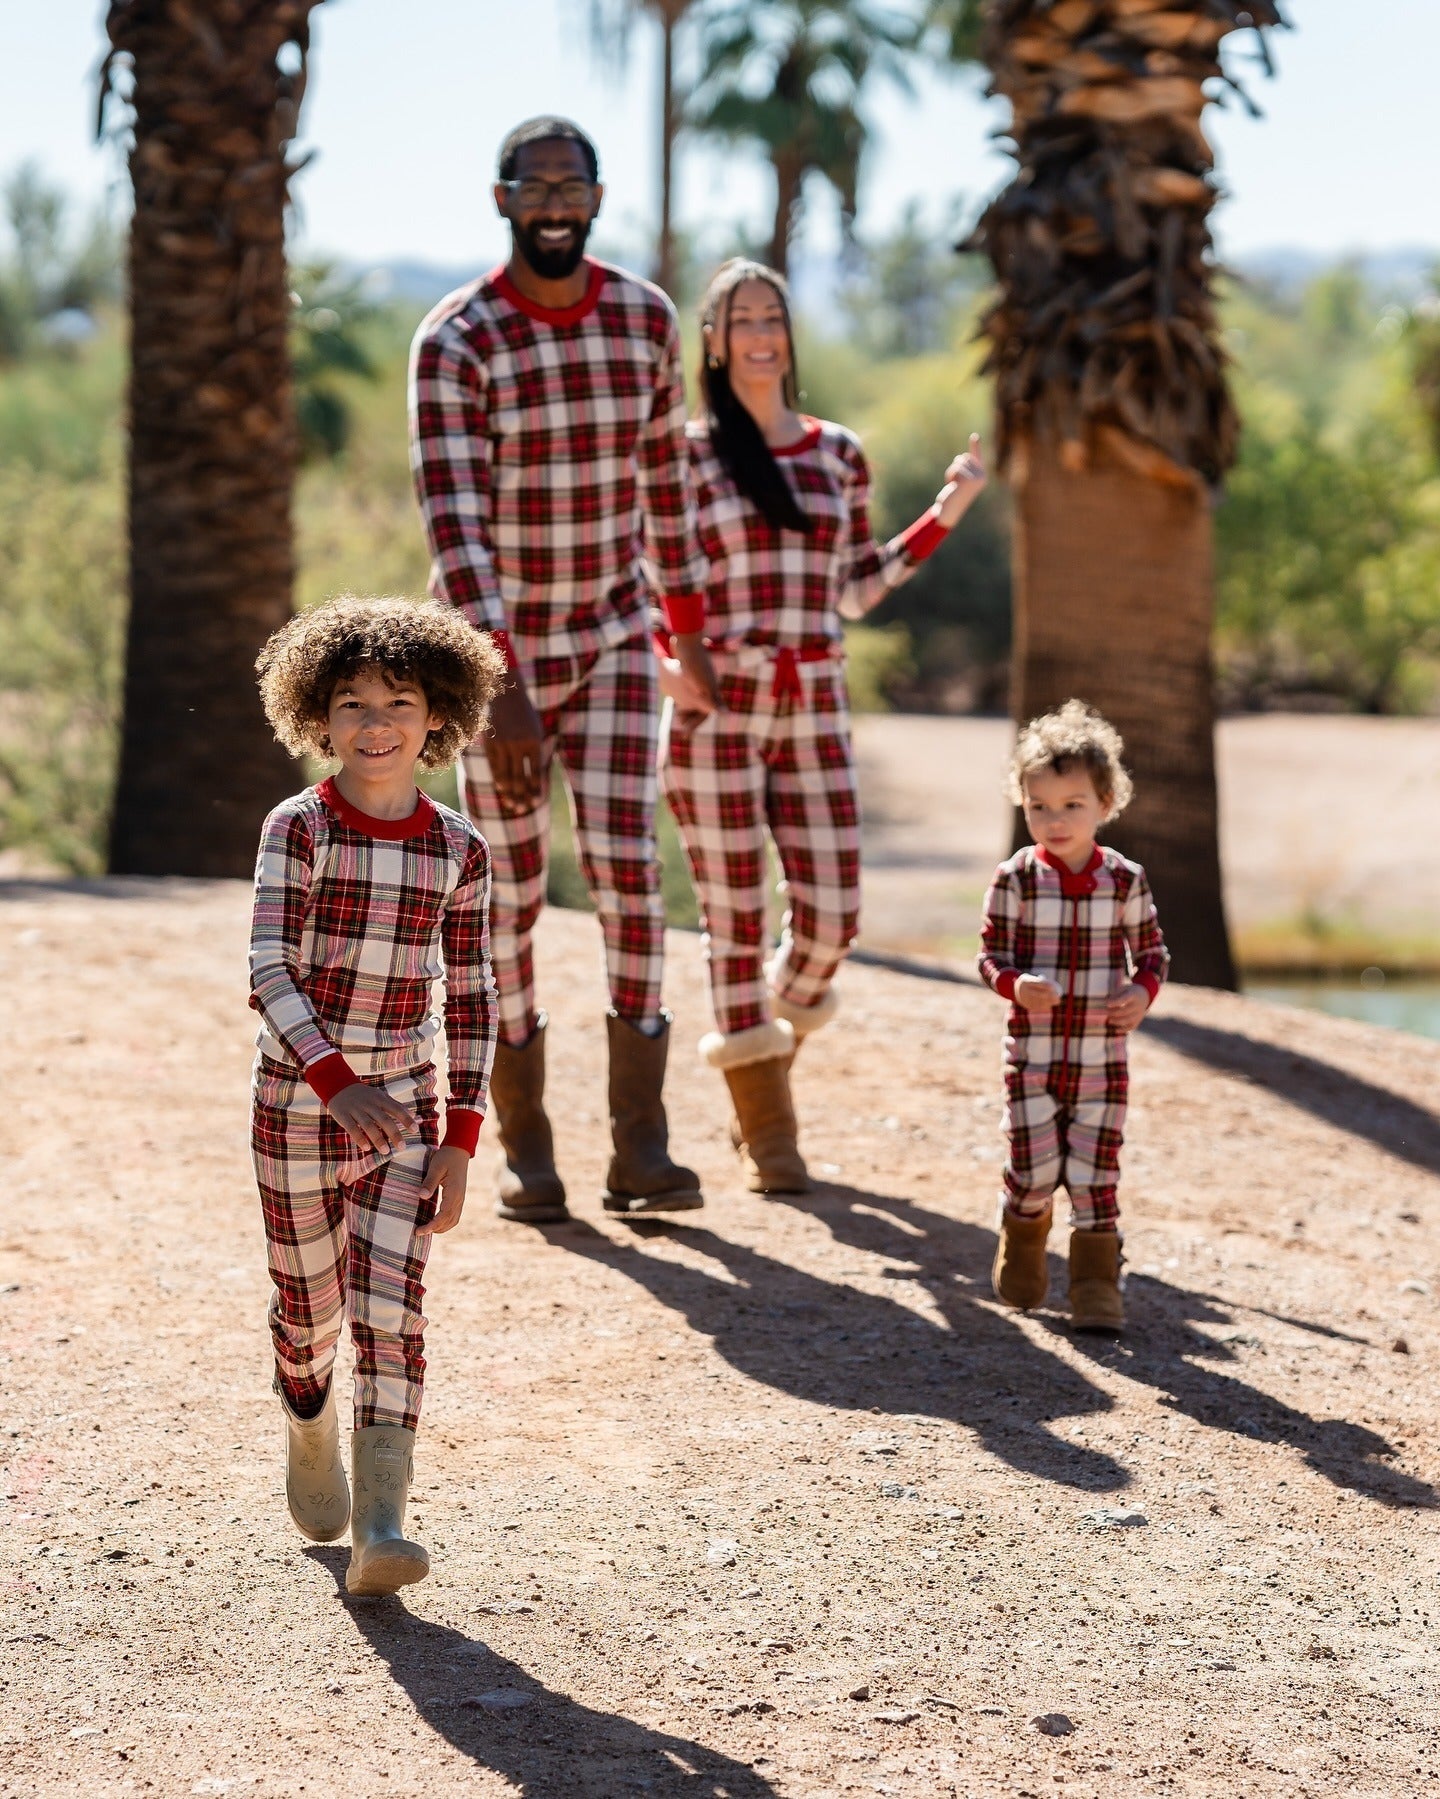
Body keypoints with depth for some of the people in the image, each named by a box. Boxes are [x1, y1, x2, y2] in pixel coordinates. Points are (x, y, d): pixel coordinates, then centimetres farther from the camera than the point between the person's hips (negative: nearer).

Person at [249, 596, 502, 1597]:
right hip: (297, 1103, -1)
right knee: (309, 1308, 12)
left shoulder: (460, 850, 0)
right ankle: (310, 1439, 43)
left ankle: (381, 1527, -16)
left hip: (405, 1108, 1)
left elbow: (472, 1000, 4)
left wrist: (461, 1139, -2)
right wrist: (337, 1083, -28)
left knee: (392, 1309, -11)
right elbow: (270, 972, -15)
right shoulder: (299, 829, -8)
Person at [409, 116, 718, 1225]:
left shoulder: (648, 321, -2)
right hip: (498, 647, -2)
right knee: (510, 889, 3)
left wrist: (690, 633, 13)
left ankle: (642, 1145, -7)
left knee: (627, 865, -9)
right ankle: (525, 1142, 14)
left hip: (615, 640, 2)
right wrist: (502, 692, -29)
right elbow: (453, 521, -22)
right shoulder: (455, 343, -15)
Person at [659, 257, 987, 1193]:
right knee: (737, 921, 1)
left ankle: (772, 1036, 30)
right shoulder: (683, 454, -1)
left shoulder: (840, 455, 11)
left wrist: (946, 513, 14)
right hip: (718, 710, -3)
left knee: (831, 919, -2)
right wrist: (665, 658, -13)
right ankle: (767, 1134, 13)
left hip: (816, 712, 3)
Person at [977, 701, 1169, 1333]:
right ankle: (1022, 1246, 31)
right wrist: (1015, 984, -23)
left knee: (1095, 1176, 1)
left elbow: (1152, 949, 8)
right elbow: (991, 953, -1)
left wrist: (1143, 991, -13)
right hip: (1032, 1054, -1)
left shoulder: (1125, 880, -2)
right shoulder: (1016, 878, -5)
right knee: (1034, 1170, 0)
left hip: (1101, 1057, 1)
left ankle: (1096, 1286, 10)